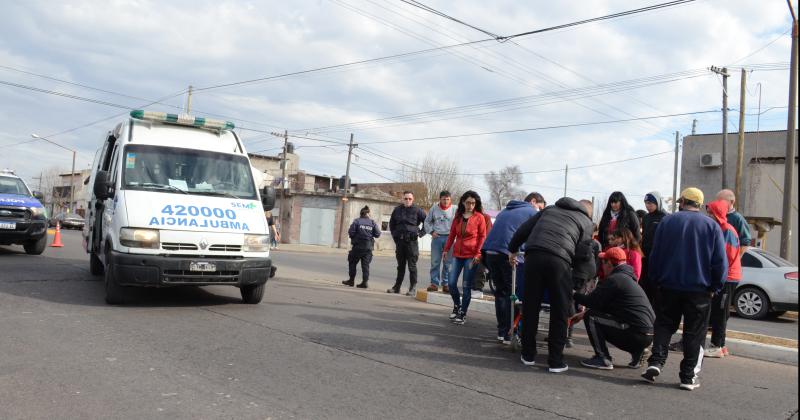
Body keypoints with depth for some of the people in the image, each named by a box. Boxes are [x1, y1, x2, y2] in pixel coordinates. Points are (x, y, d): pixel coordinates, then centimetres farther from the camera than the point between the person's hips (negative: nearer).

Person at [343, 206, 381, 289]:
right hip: (368, 247, 3)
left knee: (352, 262, 11)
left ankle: (351, 280, 15)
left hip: (358, 246, -3)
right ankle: (365, 282, 1)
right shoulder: (372, 223, 4)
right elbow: (378, 234, 0)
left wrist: (353, 237, 8)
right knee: (365, 264, 6)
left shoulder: (357, 221, -5)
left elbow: (351, 232, -12)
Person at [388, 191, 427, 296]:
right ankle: (397, 286, 19)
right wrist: (394, 234, 13)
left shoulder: (418, 211, -3)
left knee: (412, 266, -2)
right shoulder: (397, 210, 8)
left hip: (412, 241, -4)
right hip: (399, 241, 4)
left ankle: (413, 288, 3)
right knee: (400, 266, 13)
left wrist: (421, 233, -3)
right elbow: (391, 224, 22)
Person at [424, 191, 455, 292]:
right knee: (435, 262, 2)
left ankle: (446, 284, 12)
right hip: (437, 238, 1)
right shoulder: (434, 208, 4)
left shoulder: (454, 209, -1)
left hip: (449, 238, -1)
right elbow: (427, 222, 13)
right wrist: (431, 231, 1)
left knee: (448, 263, 4)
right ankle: (434, 283, 7)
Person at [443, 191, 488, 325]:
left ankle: (462, 314, 11)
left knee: (466, 286, -1)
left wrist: (478, 254, -11)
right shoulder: (458, 216, 10)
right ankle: (457, 306, 26)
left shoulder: (479, 217, -3)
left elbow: (482, 237, -4)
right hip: (457, 254, 4)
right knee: (451, 282, 1)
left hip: (471, 256, -4)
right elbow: (452, 234, 14)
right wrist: (446, 249, 10)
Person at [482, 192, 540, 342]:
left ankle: (501, 331, 18)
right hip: (508, 254, -7)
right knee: (513, 293, 3)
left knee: (500, 291, 16)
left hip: (489, 251, 7)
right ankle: (510, 333, 2)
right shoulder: (533, 213, 7)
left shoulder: (505, 211, 28)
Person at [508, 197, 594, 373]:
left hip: (533, 255, 3)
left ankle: (528, 355, 20)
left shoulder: (550, 209, 31)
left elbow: (524, 229, 22)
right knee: (560, 312, 8)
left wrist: (512, 250, 28)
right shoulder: (586, 222, 21)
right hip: (559, 260, -3)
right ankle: (555, 360, 10)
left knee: (530, 307, 11)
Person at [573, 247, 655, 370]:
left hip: (637, 334, -9)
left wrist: (574, 294, 6)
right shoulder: (629, 278, 21)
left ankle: (603, 359, -6)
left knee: (591, 317, -4)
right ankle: (637, 352, 15)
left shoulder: (613, 279, -10)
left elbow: (592, 302, -11)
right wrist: (583, 314, 24)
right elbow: (601, 305, 25)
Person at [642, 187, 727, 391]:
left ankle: (656, 362, -7)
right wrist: (715, 287, 6)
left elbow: (655, 254, 3)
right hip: (699, 290, -1)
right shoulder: (712, 225, -1)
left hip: (669, 286, 1)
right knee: (694, 333, 5)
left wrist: (657, 279, 11)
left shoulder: (667, 221, 1)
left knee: (664, 326, 10)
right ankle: (689, 376, 5)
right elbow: (720, 261, -3)